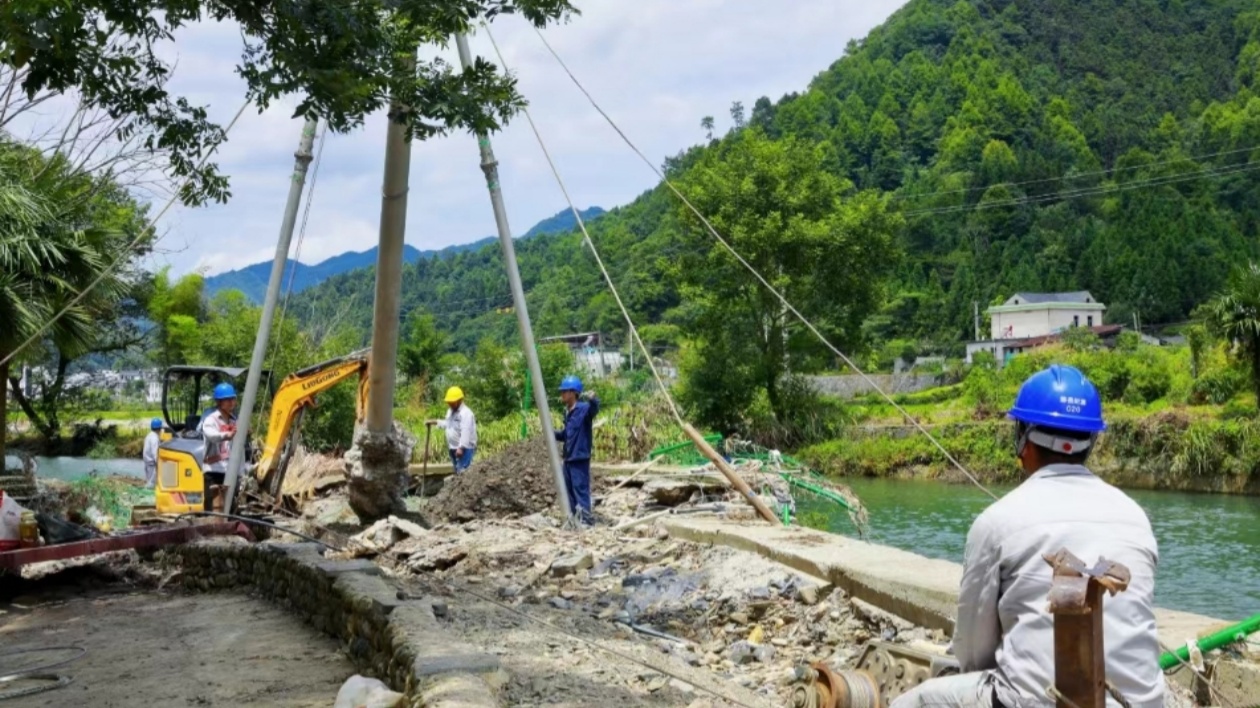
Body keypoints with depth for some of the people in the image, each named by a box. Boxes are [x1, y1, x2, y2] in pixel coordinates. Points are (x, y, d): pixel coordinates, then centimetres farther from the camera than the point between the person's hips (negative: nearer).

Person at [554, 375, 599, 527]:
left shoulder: (583, 408, -12)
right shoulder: (567, 411, 14)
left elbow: (594, 409, -37)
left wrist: (593, 400, -58)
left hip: (580, 457, -9)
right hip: (568, 457, 9)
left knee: (580, 488, -8)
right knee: (569, 489, 14)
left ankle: (585, 518, -5)